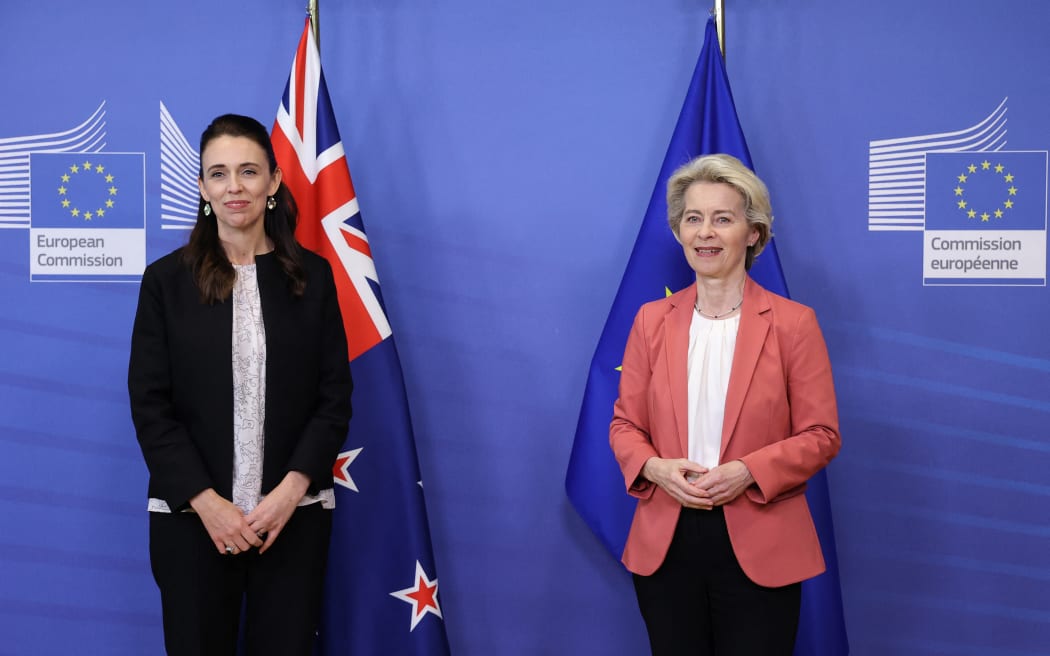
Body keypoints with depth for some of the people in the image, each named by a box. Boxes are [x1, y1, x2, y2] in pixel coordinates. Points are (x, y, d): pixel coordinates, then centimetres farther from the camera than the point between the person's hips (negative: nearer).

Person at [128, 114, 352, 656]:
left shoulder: (312, 275, 4)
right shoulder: (167, 280, 2)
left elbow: (335, 395, 2)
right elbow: (149, 404, -1)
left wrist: (290, 490, -10)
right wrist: (206, 501, -11)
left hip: (296, 514, 1)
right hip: (193, 516, 0)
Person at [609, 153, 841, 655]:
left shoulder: (792, 322, -4)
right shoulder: (651, 319, 4)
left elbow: (821, 435, -4)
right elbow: (624, 424, 7)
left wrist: (748, 471, -19)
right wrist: (653, 467, -14)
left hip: (760, 548, -2)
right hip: (665, 543, 3)